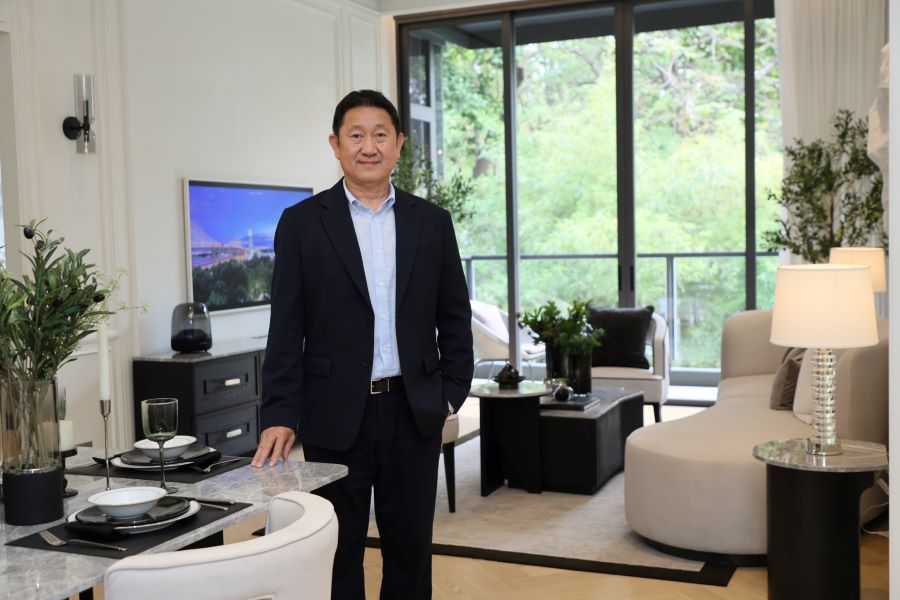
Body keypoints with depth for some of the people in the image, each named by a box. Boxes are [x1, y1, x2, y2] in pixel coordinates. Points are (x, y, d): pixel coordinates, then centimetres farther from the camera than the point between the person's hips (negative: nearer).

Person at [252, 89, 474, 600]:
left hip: (414, 413, 2)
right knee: (337, 551, 8)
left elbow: (455, 318, 9)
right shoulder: (302, 222, 0)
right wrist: (280, 415, -8)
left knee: (411, 547, 12)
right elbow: (286, 328, -3)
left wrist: (452, 394, 2)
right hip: (335, 416, -2)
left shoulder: (432, 221, 6)